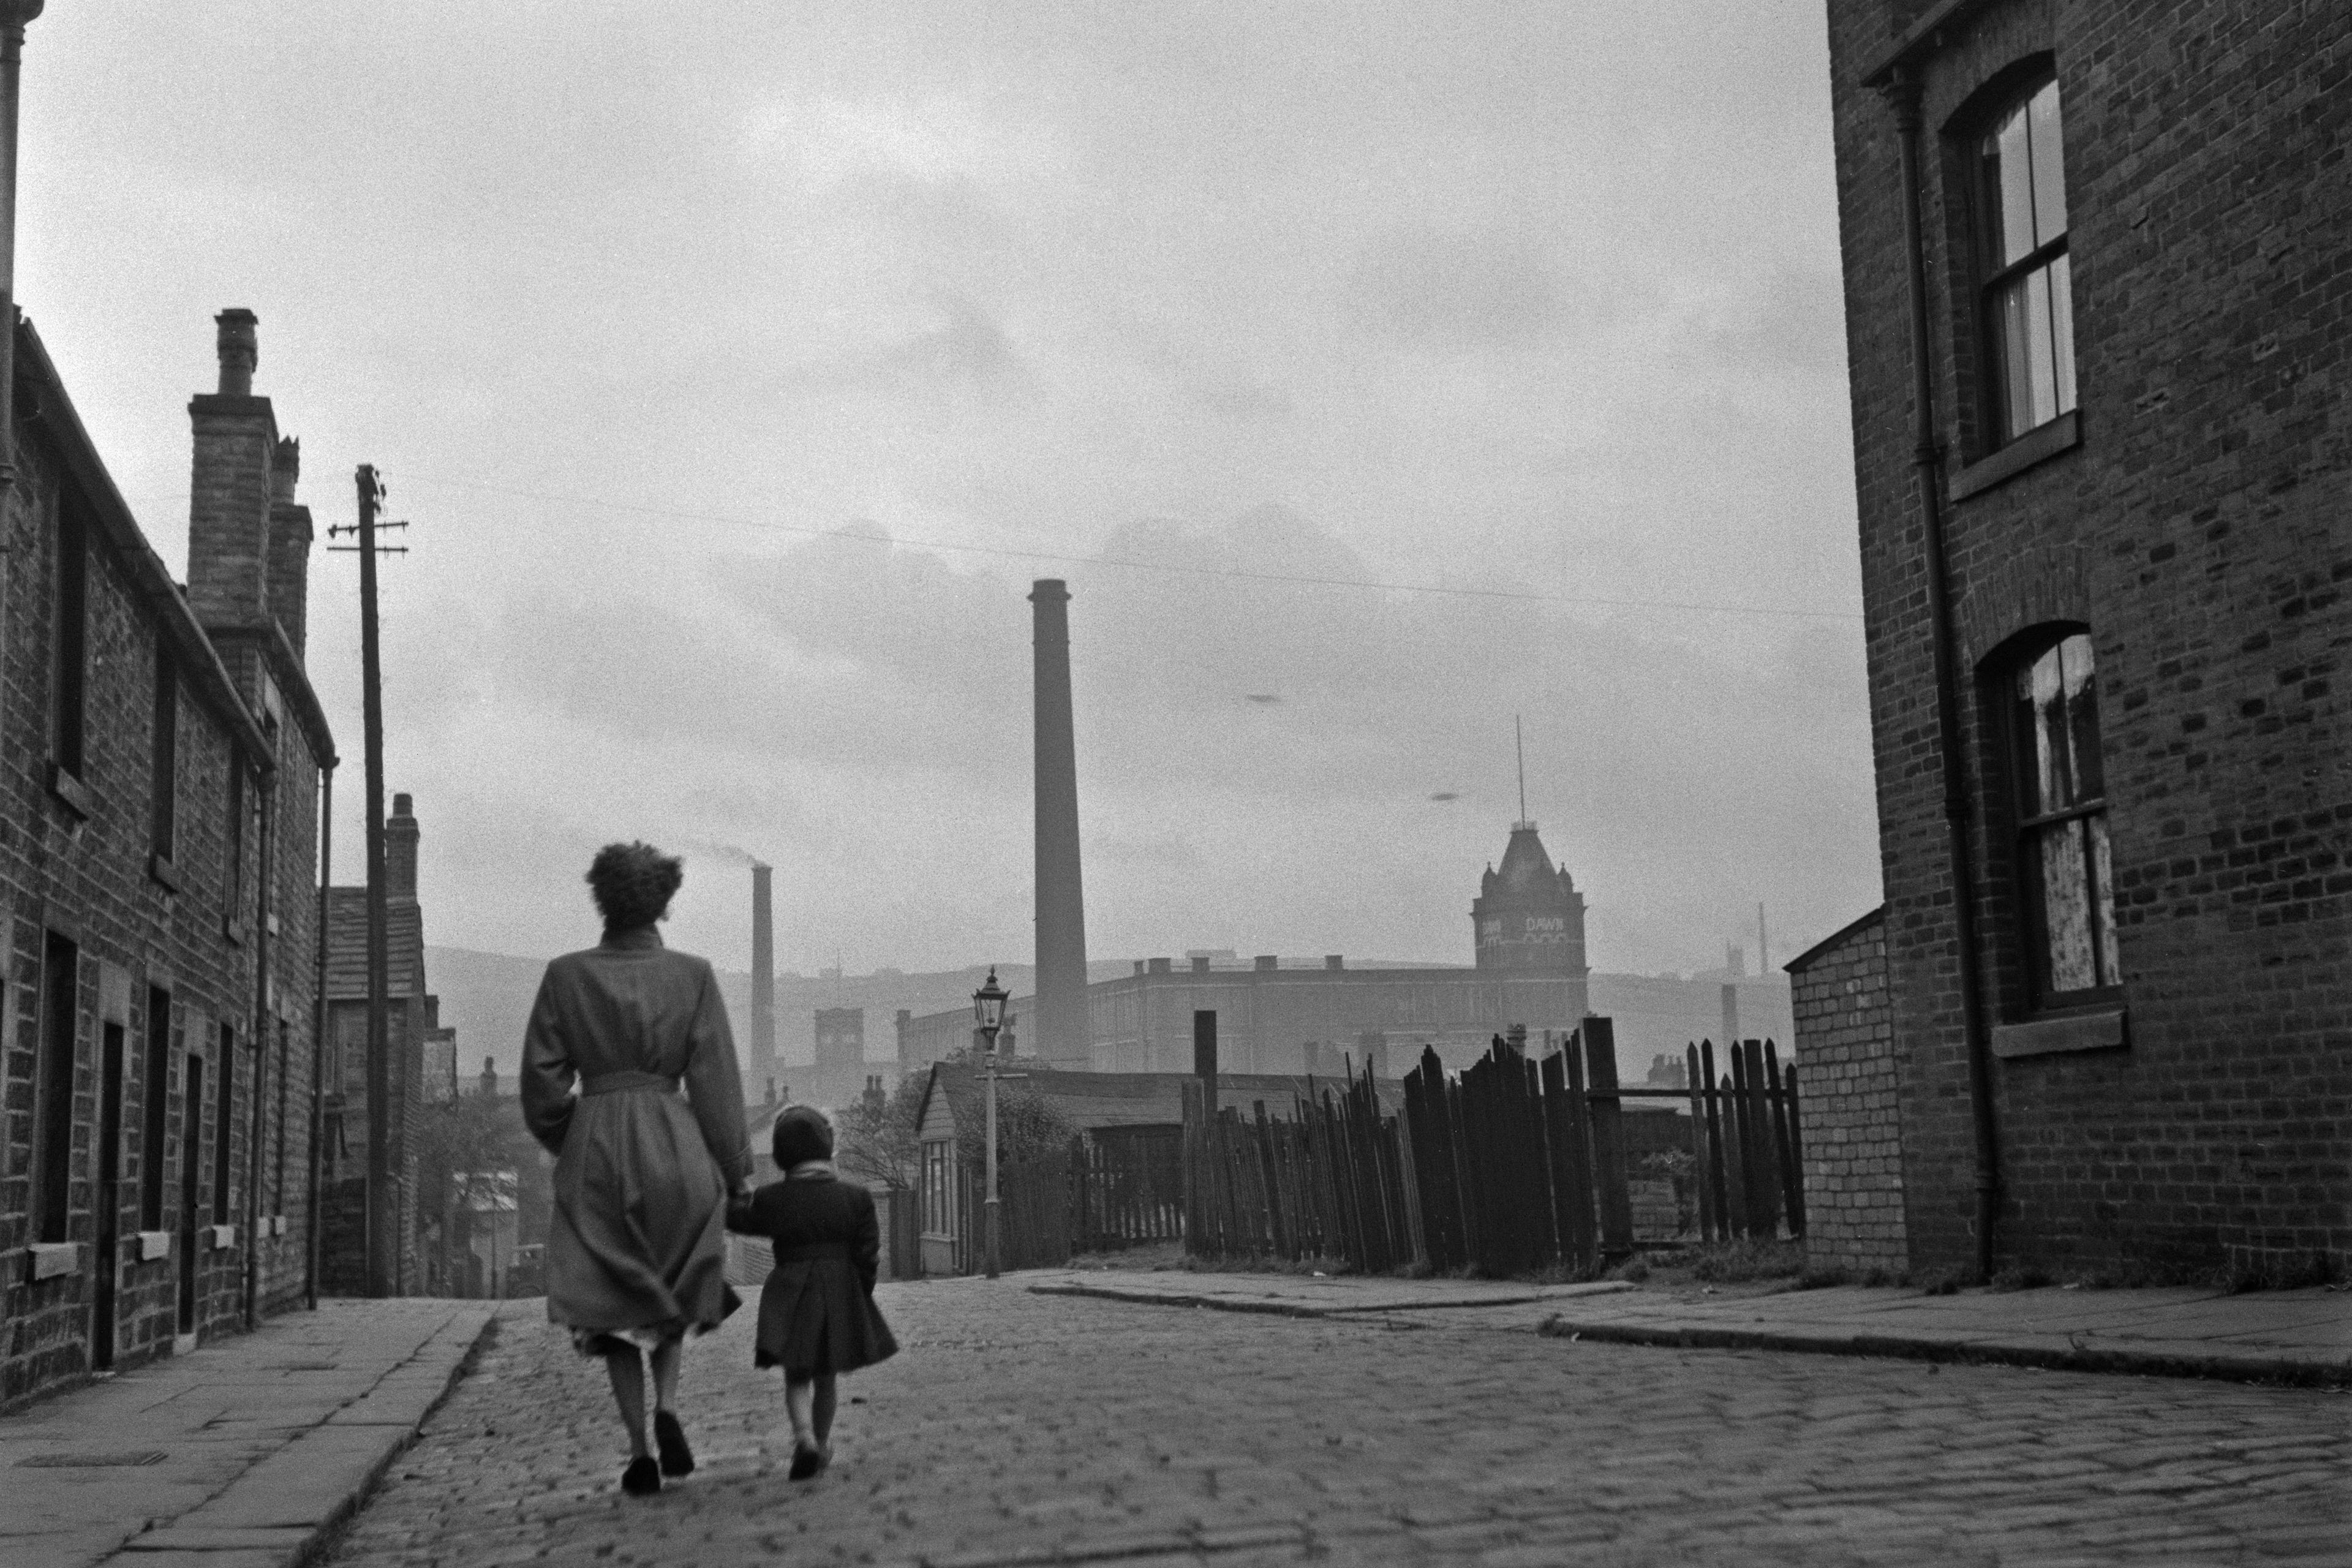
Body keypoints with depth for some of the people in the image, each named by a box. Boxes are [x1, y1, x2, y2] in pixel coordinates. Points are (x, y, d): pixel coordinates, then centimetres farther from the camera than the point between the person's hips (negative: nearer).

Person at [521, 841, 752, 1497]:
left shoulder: (565, 975, -2)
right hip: (674, 1143, 0)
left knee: (613, 1304, 10)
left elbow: (542, 1076, 0)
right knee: (672, 1288, 21)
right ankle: (666, 1406, -1)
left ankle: (638, 1449, 3)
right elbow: (714, 1079, -4)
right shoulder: (693, 976, -4)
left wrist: (565, 1142, 17)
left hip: (593, 1148, 0)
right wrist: (735, 1170, 3)